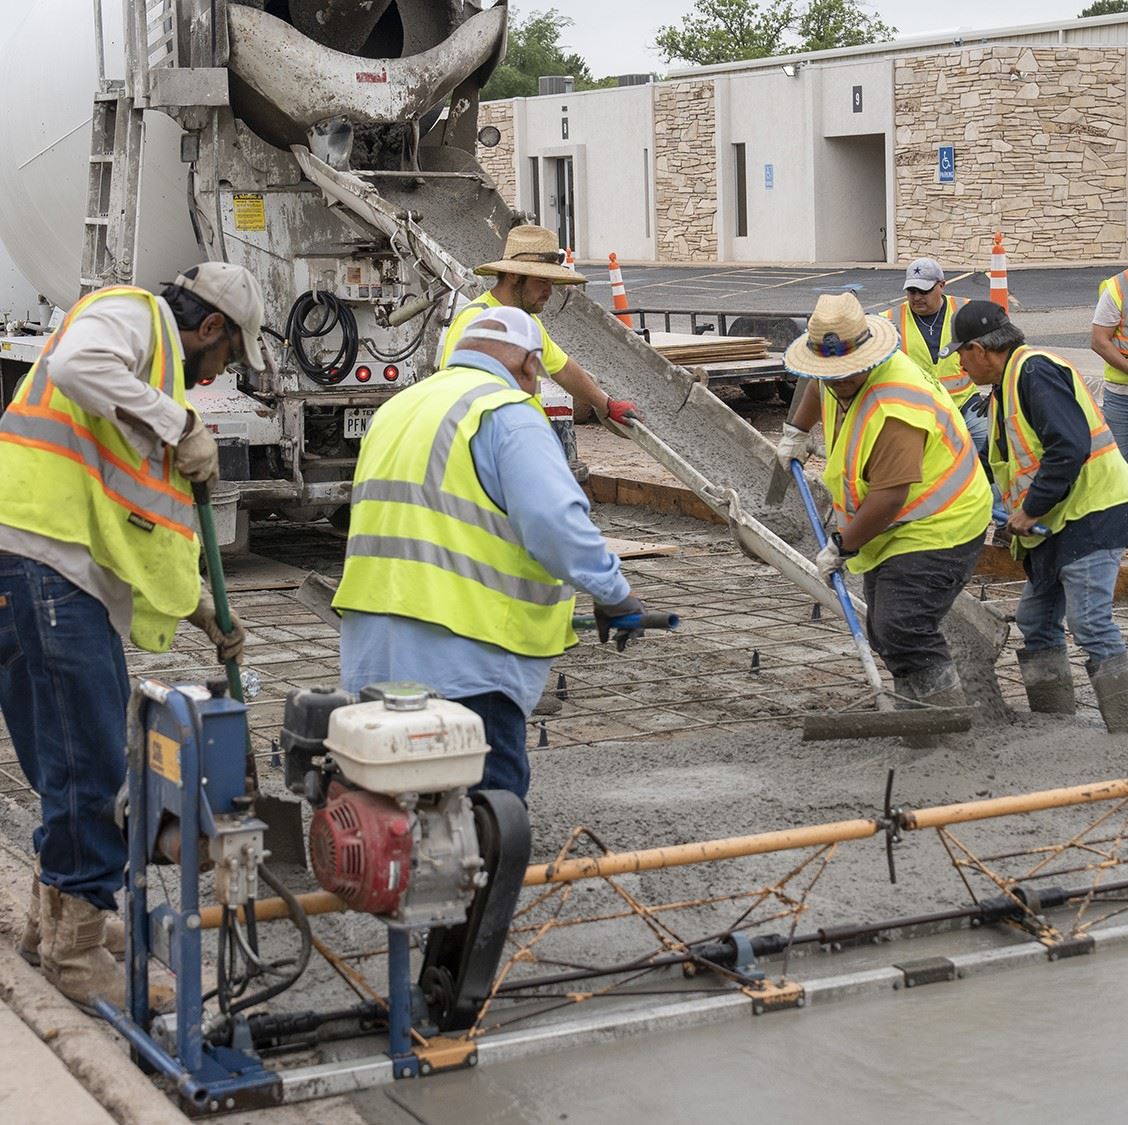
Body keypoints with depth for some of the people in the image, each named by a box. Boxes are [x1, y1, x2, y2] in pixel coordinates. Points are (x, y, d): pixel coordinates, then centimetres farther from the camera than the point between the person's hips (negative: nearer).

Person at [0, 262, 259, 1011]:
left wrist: (201, 609, 29)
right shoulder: (130, 315, 1)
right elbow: (76, 365, -25)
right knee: (89, 761, -7)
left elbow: (139, 520, 32)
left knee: (83, 759, 18)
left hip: (73, 579, 10)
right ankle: (76, 950, -1)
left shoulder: (158, 366, 30)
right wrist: (179, 426, -18)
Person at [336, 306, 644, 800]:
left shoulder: (395, 411, 21)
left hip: (372, 653, 8)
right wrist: (613, 593, -7)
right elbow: (557, 524, -19)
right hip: (461, 663, -8)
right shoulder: (508, 416, -7)